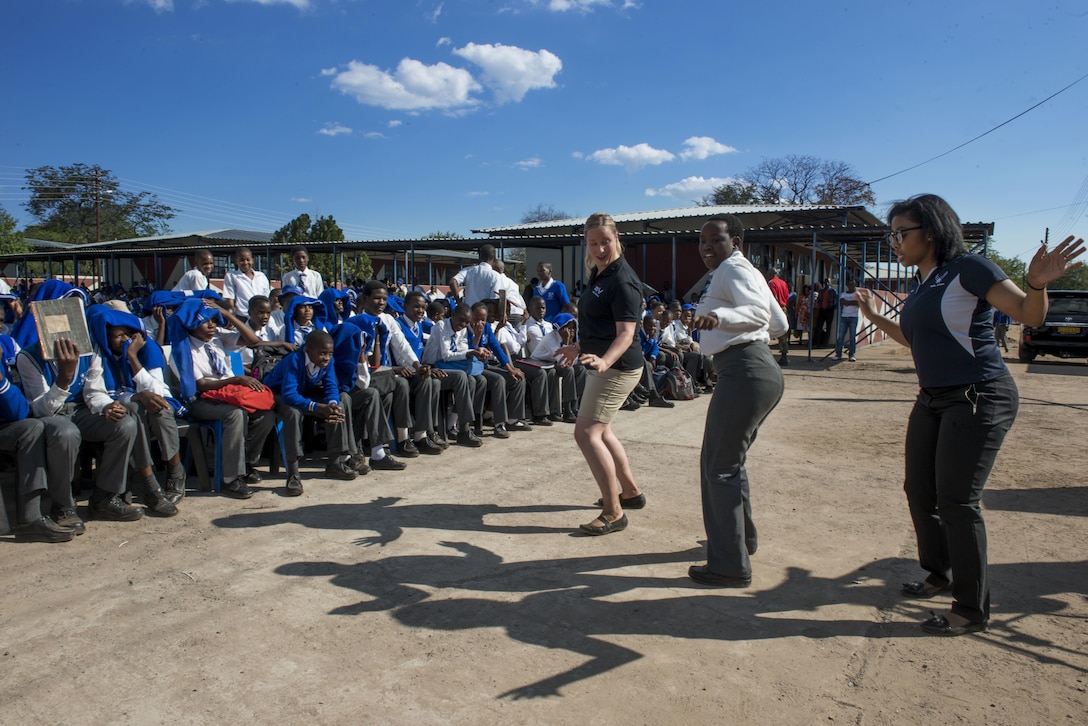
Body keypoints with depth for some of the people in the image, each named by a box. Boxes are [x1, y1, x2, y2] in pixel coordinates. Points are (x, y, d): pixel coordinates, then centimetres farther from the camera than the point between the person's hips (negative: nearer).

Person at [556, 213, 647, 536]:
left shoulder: (622, 281, -18)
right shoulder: (598, 274, 11)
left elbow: (625, 333, -26)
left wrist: (604, 361, -43)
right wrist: (579, 347, 33)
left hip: (617, 367, -11)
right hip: (601, 363, 11)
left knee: (586, 433, -13)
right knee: (600, 430, 19)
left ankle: (614, 513, -5)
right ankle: (630, 492, 34)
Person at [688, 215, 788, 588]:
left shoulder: (733, 268, -6)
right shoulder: (746, 272, 23)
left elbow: (759, 311, -23)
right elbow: (780, 324, 25)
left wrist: (719, 317, -39)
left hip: (744, 372, -11)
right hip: (761, 370, 11)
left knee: (719, 467, -6)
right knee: (729, 460, 23)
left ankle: (730, 565, 0)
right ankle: (743, 537, 39)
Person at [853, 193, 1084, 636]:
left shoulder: (967, 269, -13)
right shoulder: (921, 287, 11)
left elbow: (1029, 315, -15)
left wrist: (1038, 284, -35)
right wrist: (877, 318, 26)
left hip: (979, 399, -9)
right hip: (933, 400, 9)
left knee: (956, 501, -7)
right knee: (919, 490, 14)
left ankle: (972, 609, 9)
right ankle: (940, 574, 35)